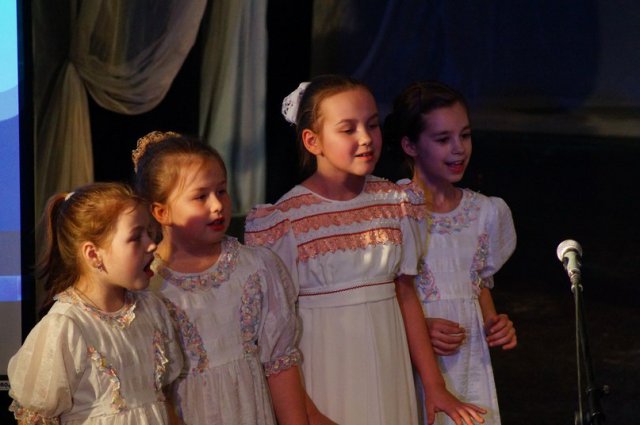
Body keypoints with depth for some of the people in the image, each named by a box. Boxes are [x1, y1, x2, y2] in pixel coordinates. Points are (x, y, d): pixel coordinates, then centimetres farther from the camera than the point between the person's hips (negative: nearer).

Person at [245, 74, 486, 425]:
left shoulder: (391, 201, 2)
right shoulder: (286, 219, -12)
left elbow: (406, 294, 6)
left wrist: (435, 386, 6)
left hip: (386, 371, 4)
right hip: (326, 376, -4)